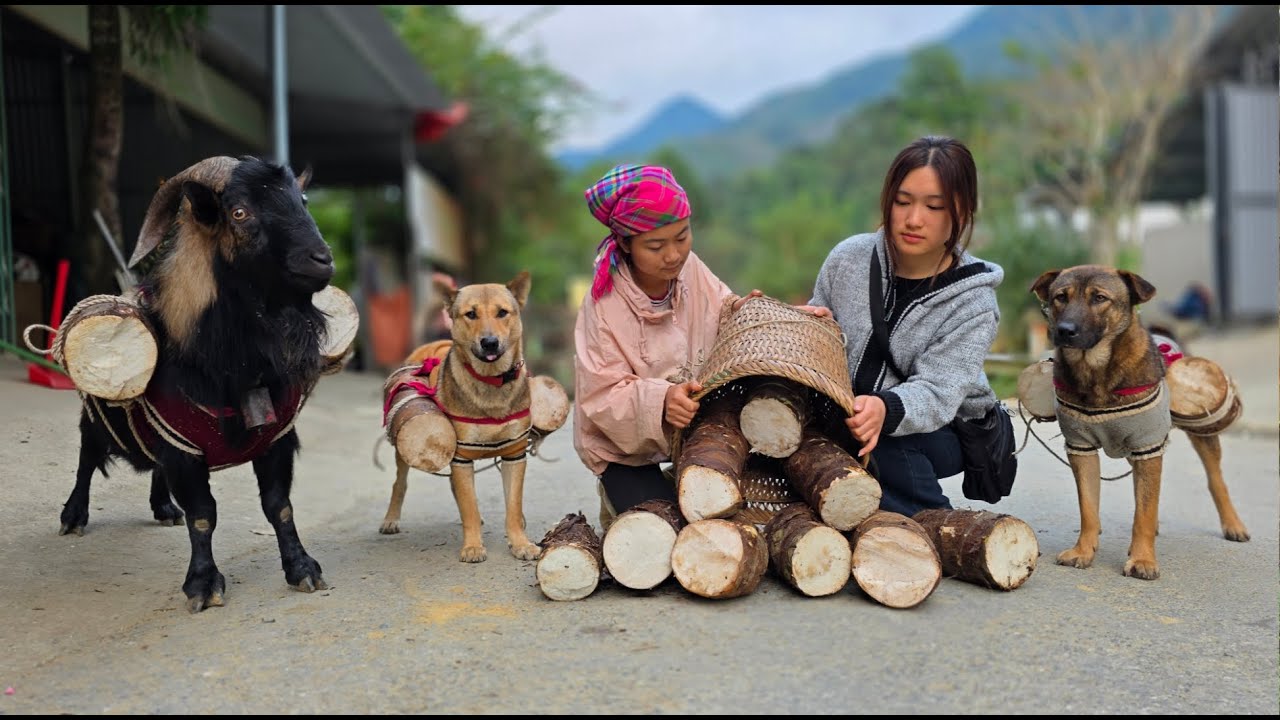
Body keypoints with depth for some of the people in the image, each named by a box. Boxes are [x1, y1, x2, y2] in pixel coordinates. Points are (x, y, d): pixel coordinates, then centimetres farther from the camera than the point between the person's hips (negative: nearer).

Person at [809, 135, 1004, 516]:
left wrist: (885, 410, -49)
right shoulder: (849, 258, -4)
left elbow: (936, 392, -26)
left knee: (881, 440, -36)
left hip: (944, 432, -4)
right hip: (847, 411, 4)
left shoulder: (973, 302, -14)